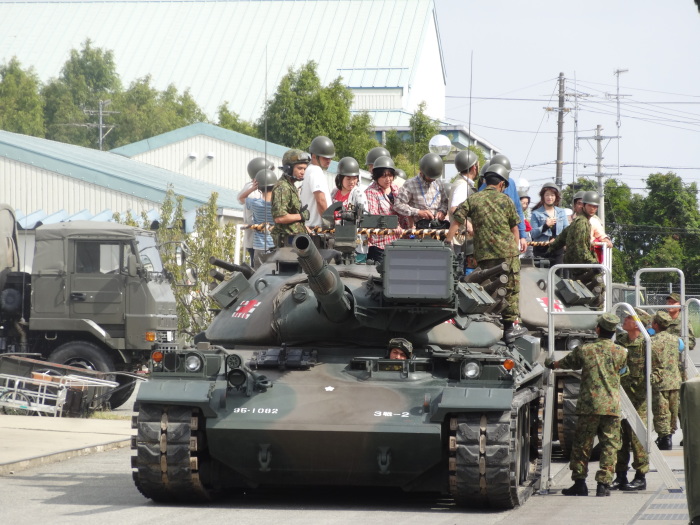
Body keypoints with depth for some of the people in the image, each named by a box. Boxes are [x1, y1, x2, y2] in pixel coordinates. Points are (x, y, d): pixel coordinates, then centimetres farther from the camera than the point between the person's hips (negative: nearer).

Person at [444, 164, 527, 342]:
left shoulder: (472, 200, 7)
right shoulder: (505, 200, 5)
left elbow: (456, 221, 0)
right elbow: (514, 227, 10)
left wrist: (447, 242, 5)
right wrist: (516, 247, 21)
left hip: (483, 253, 2)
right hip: (507, 251, -2)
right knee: (511, 290, 6)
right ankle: (510, 326, 6)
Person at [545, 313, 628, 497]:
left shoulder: (584, 350, 0)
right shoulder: (621, 352, 2)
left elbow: (566, 363, 18)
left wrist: (552, 364, 41)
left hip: (589, 406, 0)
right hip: (612, 406, 0)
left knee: (581, 445, 9)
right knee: (609, 446, 4)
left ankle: (579, 482, 10)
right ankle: (603, 484, -1)